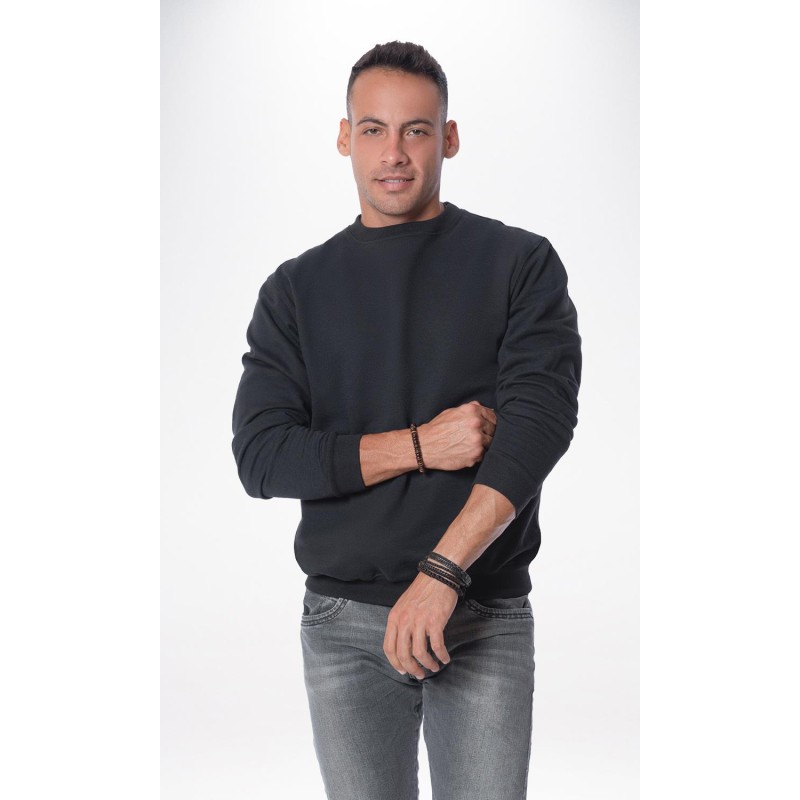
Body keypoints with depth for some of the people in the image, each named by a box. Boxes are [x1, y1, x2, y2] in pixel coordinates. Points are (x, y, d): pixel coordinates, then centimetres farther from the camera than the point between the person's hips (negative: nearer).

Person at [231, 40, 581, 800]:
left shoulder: (519, 263, 1)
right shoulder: (297, 289, 7)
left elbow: (542, 416, -11)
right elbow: (261, 456, -2)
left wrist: (440, 574, -21)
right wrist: (420, 445, -14)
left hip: (485, 616, -1)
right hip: (343, 622, 2)